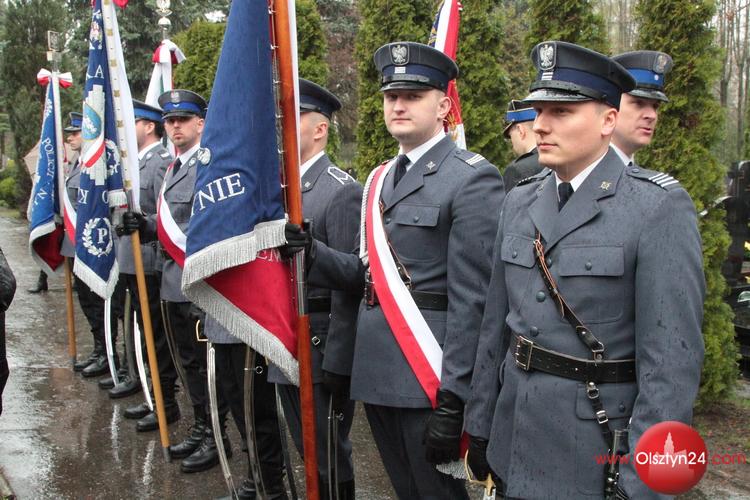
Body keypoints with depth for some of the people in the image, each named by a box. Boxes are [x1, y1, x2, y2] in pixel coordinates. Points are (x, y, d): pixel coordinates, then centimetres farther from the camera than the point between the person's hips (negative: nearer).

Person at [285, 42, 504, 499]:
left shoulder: (473, 178, -11)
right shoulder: (381, 179, 13)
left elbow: (471, 300, -16)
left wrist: (452, 400, -18)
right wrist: (313, 253, -3)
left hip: (429, 380, -7)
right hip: (378, 375, 7)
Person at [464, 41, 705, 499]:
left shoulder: (660, 207, -14)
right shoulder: (520, 201, 5)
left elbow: (672, 356, -17)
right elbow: (496, 323, 9)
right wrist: (480, 425, 10)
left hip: (598, 455, -5)